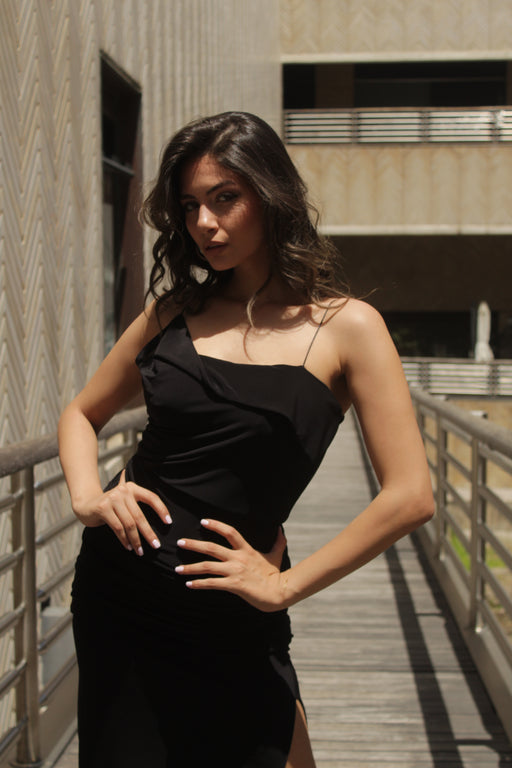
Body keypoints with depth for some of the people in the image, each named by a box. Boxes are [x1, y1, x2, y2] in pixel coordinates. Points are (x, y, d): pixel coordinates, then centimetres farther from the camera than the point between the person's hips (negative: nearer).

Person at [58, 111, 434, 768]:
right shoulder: (174, 311, 5)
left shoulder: (345, 327, -7)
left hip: (231, 620, -3)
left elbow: (408, 497, -13)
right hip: (117, 590, 3)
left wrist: (283, 585, -10)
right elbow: (82, 414, 17)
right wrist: (88, 498, -4)